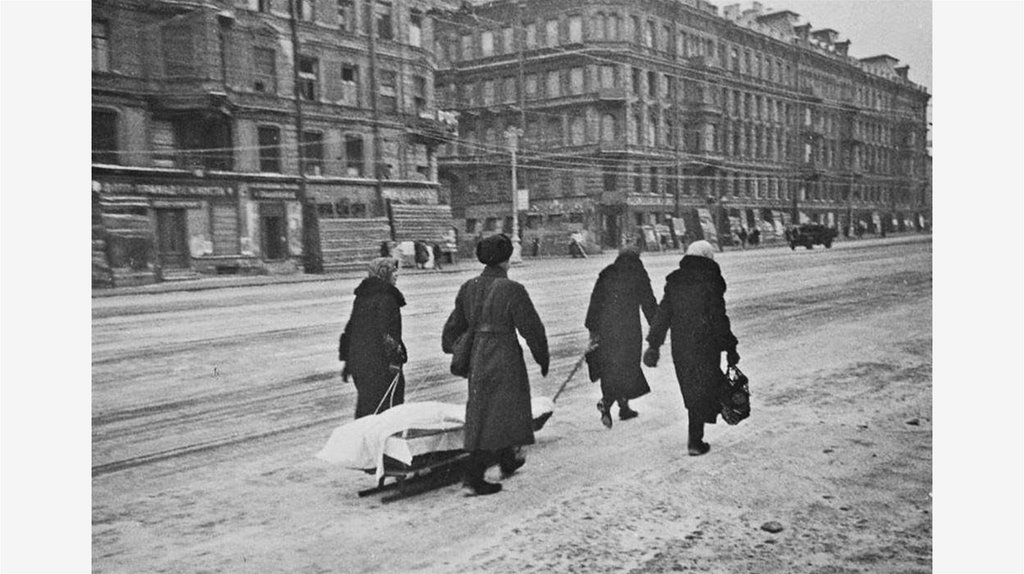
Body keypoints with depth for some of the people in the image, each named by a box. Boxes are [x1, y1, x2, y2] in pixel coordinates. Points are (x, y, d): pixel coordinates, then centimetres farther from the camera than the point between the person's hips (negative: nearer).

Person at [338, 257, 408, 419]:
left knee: (364, 407, 15)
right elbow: (388, 333, -18)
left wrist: (347, 360, 22)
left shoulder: (360, 297, 14)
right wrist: (394, 361, -18)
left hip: (357, 361, 8)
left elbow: (349, 330, 17)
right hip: (379, 364, -8)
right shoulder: (386, 298, -11)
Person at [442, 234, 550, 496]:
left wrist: (451, 348, 29)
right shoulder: (512, 290, -15)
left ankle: (508, 463, 41)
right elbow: (531, 328, -11)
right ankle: (472, 479, -4)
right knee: (495, 417, -1)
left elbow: (455, 325, 12)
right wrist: (543, 358, 2)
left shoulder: (468, 288, 4)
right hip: (504, 358, -7)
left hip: (476, 357, 7)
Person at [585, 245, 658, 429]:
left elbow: (595, 301, 7)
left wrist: (593, 329, 10)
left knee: (611, 367, 14)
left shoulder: (606, 274, 9)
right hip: (629, 329, -4)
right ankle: (606, 402, -15)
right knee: (626, 367, 2)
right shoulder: (638, 275, -1)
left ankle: (624, 407, 20)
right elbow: (648, 303, -1)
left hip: (606, 328, 4)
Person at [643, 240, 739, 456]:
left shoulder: (673, 282, 5)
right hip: (705, 347, -5)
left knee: (692, 391, 17)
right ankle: (695, 441, 1)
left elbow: (662, 315, 6)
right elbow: (719, 319, -10)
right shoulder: (710, 283, -10)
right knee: (703, 391, 4)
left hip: (679, 348, 5)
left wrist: (654, 345, 11)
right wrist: (729, 348, -3)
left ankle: (695, 437, 26)